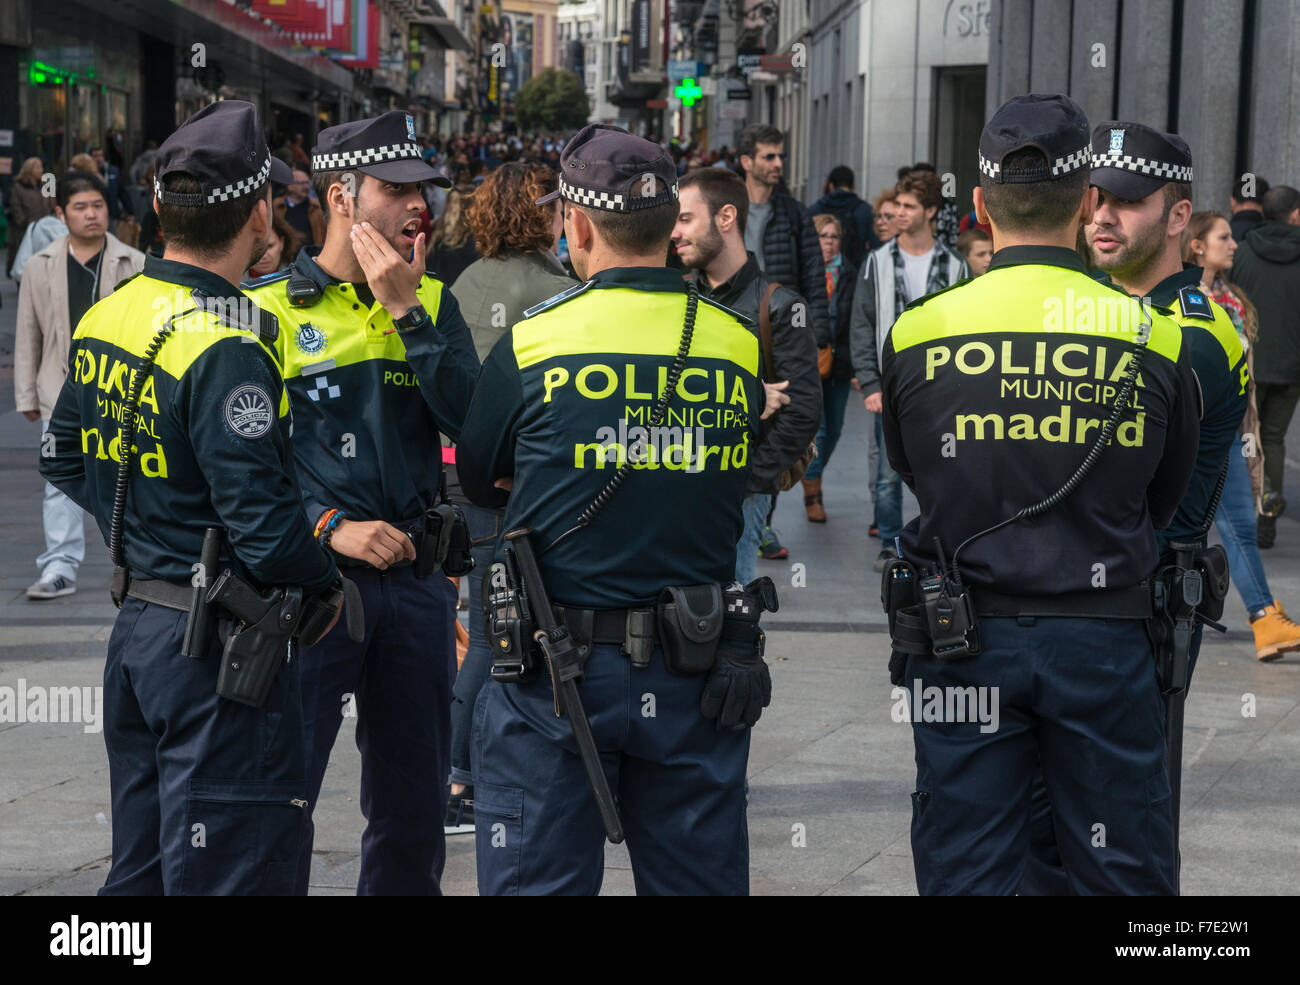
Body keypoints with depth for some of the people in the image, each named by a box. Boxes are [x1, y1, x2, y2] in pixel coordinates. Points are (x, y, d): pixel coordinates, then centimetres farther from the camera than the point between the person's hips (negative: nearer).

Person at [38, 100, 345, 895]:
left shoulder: (105, 318, 6)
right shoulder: (224, 351, -22)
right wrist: (324, 586, -5)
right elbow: (264, 522, -23)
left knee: (141, 869, 19)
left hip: (137, 624, 9)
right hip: (220, 650, -9)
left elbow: (65, 462, 18)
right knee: (230, 875, -2)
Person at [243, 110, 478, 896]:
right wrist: (332, 529, -18)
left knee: (414, 803, 13)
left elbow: (472, 422, -5)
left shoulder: (431, 302, 9)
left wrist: (406, 312, -11)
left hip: (415, 572, 4)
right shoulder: (268, 307, -4)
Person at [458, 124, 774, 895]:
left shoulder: (533, 344, -9)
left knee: (538, 879, 5)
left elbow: (476, 480, 6)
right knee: (700, 880, 12)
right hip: (696, 678, 3)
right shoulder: (740, 346, -1)